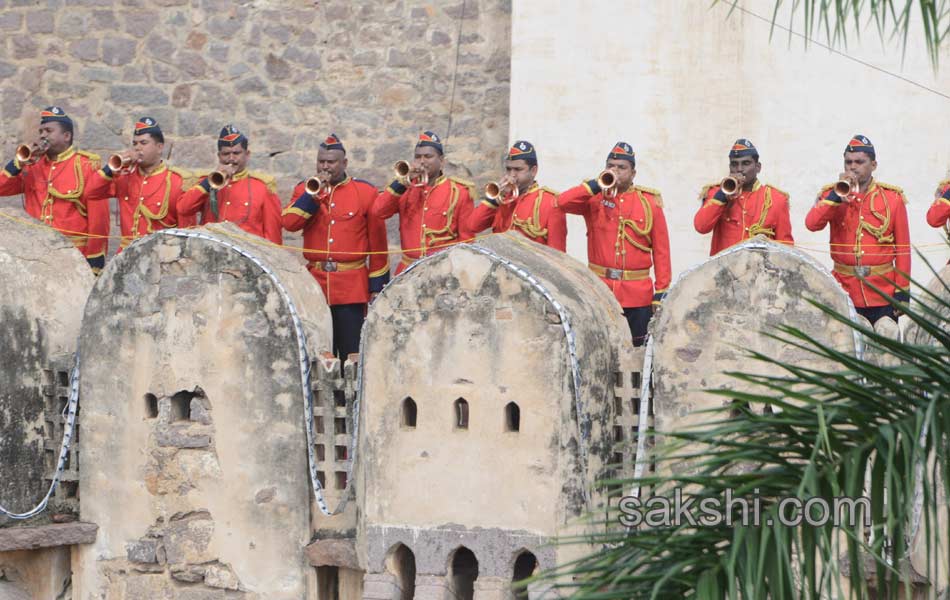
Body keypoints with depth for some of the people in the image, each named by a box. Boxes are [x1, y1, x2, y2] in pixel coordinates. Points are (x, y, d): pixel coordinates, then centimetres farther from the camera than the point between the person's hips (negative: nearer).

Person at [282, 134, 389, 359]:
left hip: (352, 287, -2)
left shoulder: (365, 192, 4)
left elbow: (377, 241, 4)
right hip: (315, 283, 2)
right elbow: (289, 223, -6)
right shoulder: (305, 190, 11)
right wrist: (314, 193, -11)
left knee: (352, 353, -3)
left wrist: (377, 286, 2)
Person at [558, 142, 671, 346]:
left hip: (638, 296, 0)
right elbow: (563, 201, -11)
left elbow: (661, 251, 4)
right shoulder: (595, 198, 6)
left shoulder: (649, 202, 4)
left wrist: (661, 292, -2)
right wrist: (597, 185, -13)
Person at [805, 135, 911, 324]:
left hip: (883, 295, 0)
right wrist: (838, 193, -16)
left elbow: (903, 248, 2)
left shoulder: (893, 197, 3)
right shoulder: (831, 194, 6)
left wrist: (902, 292, -3)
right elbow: (812, 224, -11)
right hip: (844, 292, 1)